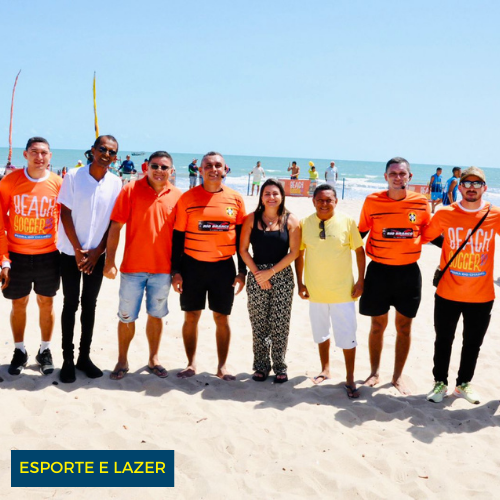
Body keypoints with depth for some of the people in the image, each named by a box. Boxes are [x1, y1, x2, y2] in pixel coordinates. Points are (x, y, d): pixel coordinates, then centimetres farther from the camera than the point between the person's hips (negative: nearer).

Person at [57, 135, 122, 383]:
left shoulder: (116, 183, -2)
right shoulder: (73, 177, -7)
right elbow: (65, 214, -7)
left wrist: (97, 251, -6)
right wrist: (78, 249, -10)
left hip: (97, 254, 2)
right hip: (71, 253, -2)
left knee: (89, 304, 10)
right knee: (70, 304, 3)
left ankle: (84, 356, 20)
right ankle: (67, 359, 12)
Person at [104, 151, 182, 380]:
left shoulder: (177, 196, 1)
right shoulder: (131, 190, -4)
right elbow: (115, 226, -4)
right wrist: (109, 261, -8)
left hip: (163, 269, 2)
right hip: (132, 266, -1)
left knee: (156, 315, 13)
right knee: (126, 317, 8)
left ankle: (153, 359, 29)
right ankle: (122, 361, 25)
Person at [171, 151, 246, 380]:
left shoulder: (235, 199, 2)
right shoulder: (187, 198, -2)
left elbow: (241, 237, 6)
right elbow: (178, 237, 1)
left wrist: (242, 272, 3)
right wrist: (176, 271, -3)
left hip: (224, 266, 1)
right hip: (192, 265, 0)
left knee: (222, 318, 7)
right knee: (191, 316, 6)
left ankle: (222, 366, 20)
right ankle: (191, 363, 22)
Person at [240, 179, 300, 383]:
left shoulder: (290, 221, 0)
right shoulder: (252, 219, 3)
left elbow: (294, 252, -5)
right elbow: (243, 250, 0)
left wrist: (271, 271, -11)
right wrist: (257, 273, -8)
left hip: (282, 276, -1)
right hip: (257, 276, 1)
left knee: (280, 325, 2)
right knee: (258, 325, 5)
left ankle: (280, 367, 14)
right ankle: (261, 366, 17)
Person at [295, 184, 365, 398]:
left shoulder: (347, 222, -8)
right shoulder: (305, 224, -2)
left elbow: (359, 251, -1)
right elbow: (299, 254, 6)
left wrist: (360, 281, -4)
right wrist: (300, 282, 3)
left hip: (343, 291, -2)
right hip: (315, 290, 3)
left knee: (347, 335, 1)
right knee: (321, 332, 18)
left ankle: (350, 379, 17)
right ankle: (325, 370, 37)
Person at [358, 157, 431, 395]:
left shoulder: (421, 202, -4)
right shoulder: (372, 201, -7)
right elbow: (361, 232, 4)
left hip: (409, 271, 1)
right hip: (379, 270, -1)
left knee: (404, 326, 11)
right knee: (378, 324, 11)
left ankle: (398, 376, 28)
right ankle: (374, 373, 30)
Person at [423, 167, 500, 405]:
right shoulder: (445, 214, -6)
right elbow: (425, 236, 7)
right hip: (447, 295, 0)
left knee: (473, 343, 16)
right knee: (443, 341, 13)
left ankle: (463, 383, 37)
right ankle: (440, 383, 32)